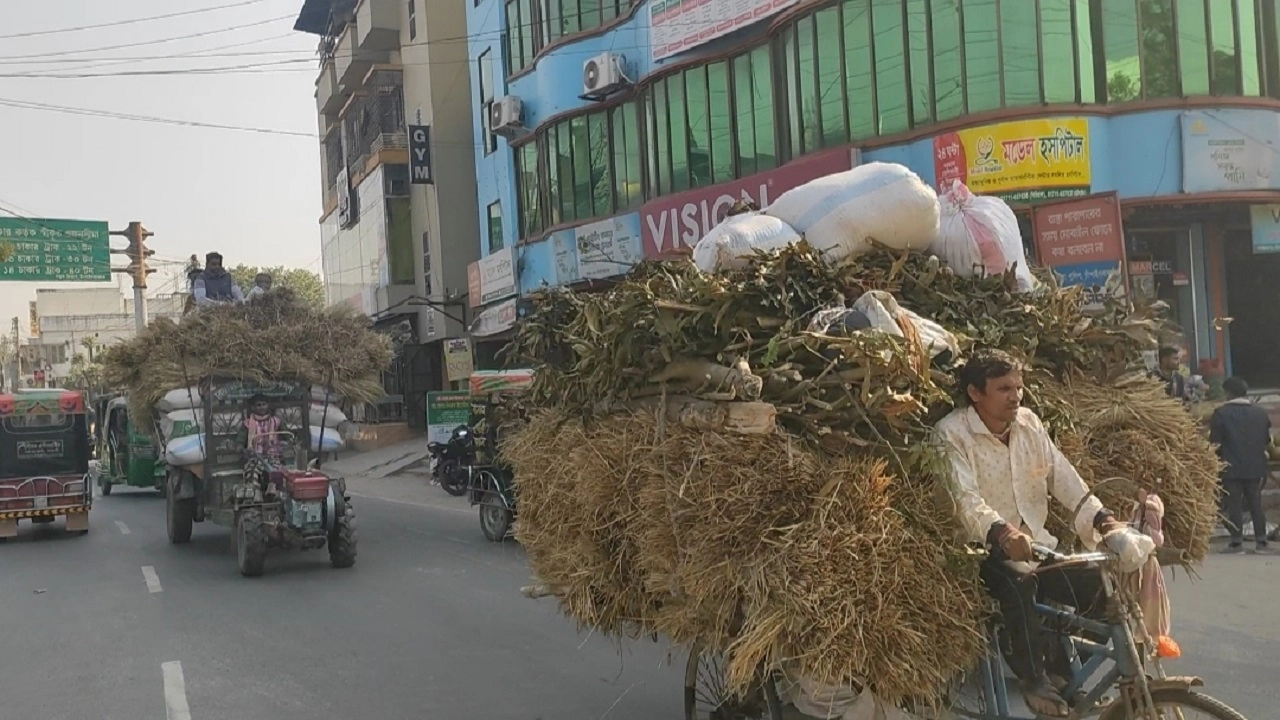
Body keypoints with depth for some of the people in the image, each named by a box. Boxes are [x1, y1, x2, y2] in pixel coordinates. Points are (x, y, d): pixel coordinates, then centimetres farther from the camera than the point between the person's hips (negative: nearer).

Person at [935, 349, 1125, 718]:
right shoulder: (952, 434, -12)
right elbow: (966, 497, -25)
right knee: (1018, 581, -37)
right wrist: (1002, 533, -44)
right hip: (987, 550, -6)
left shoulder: (1029, 423, 7)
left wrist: (1104, 520, -15)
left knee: (1102, 586, -11)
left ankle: (1063, 671, 8)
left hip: (1038, 542, 6)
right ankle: (1033, 678, -20)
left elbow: (1064, 479, 1)